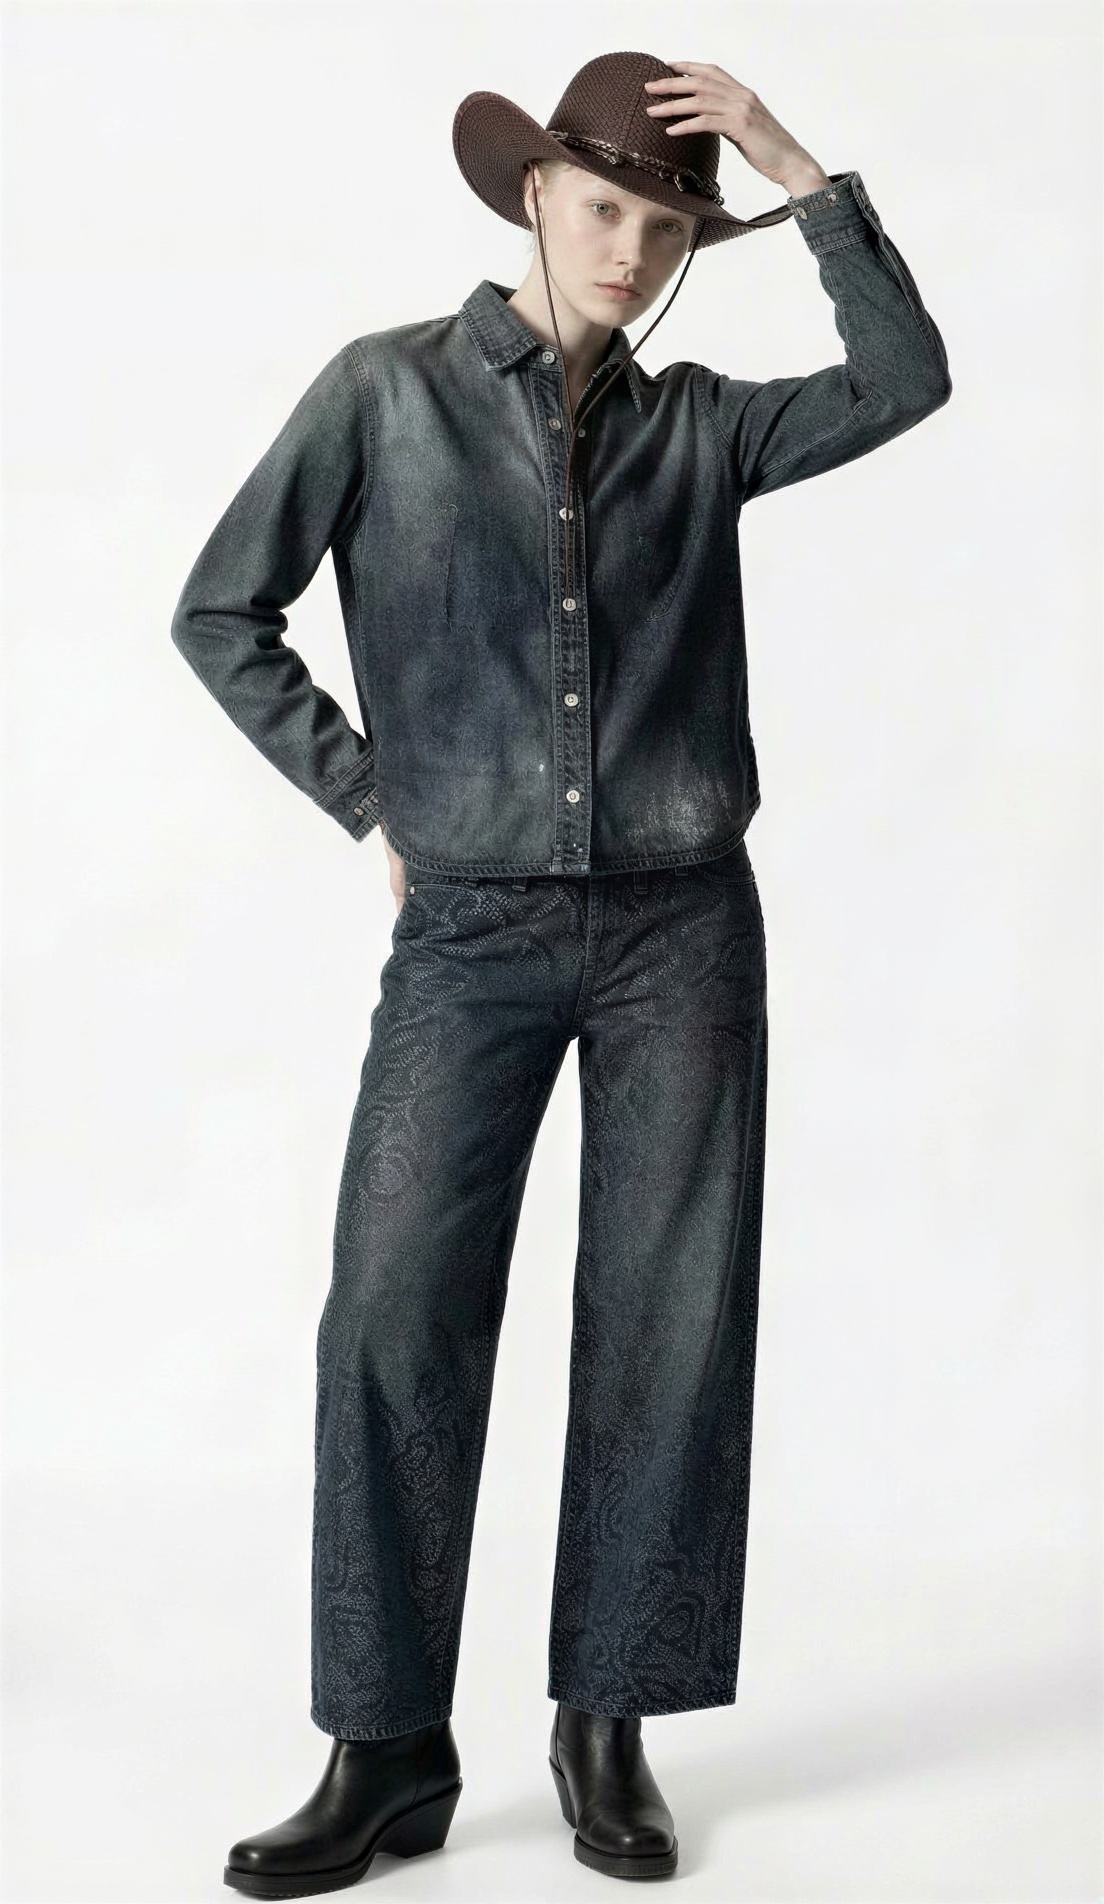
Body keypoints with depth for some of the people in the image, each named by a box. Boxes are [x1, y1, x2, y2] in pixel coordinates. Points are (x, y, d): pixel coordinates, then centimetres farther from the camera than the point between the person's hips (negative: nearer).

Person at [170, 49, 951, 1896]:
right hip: (471, 932, -2)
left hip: (683, 926, 2)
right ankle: (387, 1752, 4)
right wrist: (370, 801, 1)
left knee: (670, 1324, 2)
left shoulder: (698, 426, 9)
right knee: (397, 1318, -6)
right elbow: (221, 609, 4)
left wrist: (795, 165, -5)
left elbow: (904, 380, -3)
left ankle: (609, 1728, 14)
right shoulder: (387, 390, 2)